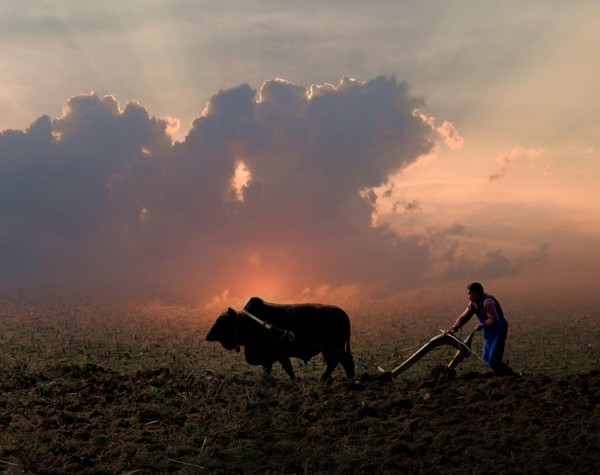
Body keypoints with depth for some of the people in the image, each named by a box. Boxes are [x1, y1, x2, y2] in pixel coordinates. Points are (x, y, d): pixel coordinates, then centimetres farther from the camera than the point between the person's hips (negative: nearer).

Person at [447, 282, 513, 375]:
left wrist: (482, 325, -18)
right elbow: (463, 317, 6)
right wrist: (454, 328, -6)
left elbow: (494, 320, -31)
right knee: (486, 360, 11)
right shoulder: (473, 303, 4)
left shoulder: (487, 302, -24)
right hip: (489, 333, 10)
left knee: (493, 361, -14)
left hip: (498, 331, -10)